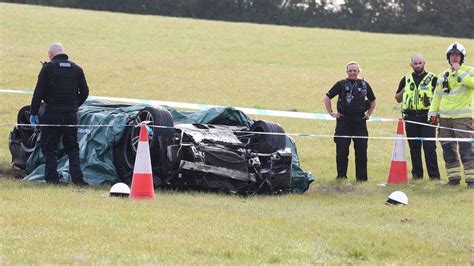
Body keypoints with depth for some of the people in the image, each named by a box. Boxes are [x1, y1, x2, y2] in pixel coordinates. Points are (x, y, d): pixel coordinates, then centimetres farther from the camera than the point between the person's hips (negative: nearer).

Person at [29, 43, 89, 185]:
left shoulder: (48, 68, -5)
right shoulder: (76, 69, 7)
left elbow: (39, 92, -7)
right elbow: (84, 92, 9)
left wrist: (33, 113, -2)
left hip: (52, 113, -4)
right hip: (71, 114, 4)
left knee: (48, 147, 5)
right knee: (72, 147, 10)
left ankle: (52, 177, 0)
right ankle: (77, 177, 0)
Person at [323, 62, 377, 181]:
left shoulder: (364, 85, 11)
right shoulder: (341, 84, 3)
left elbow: (373, 101, 25)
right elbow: (326, 98, 6)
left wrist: (368, 113, 14)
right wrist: (331, 113, 1)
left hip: (360, 121, 2)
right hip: (344, 121, -2)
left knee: (361, 150, 0)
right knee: (342, 150, -1)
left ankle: (361, 176, 6)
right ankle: (341, 175, 7)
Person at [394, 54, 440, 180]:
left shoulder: (432, 79, 5)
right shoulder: (406, 80, 13)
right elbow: (398, 98, 20)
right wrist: (403, 91, 0)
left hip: (427, 117, -3)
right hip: (411, 117, 3)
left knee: (430, 147, -7)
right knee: (414, 147, 6)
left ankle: (434, 175, -7)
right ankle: (416, 174, 13)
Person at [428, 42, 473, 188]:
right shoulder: (443, 75, 17)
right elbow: (438, 95, 21)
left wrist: (459, 72, -15)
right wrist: (433, 112, 14)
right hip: (445, 117, 6)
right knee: (448, 149, 5)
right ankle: (454, 178, 12)